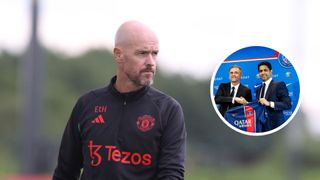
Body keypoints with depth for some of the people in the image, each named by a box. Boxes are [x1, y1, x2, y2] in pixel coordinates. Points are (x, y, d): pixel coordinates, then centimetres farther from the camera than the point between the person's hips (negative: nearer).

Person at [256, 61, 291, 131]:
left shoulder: (279, 85, -3)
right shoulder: (258, 89, 19)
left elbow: (287, 104, -11)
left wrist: (269, 103, -20)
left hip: (275, 125, -6)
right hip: (261, 126, 6)